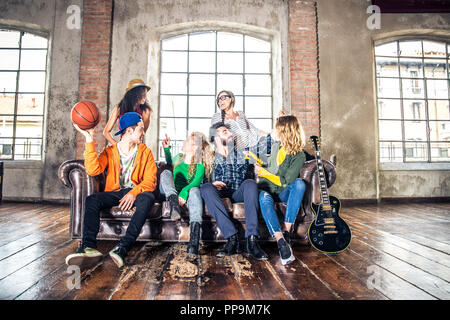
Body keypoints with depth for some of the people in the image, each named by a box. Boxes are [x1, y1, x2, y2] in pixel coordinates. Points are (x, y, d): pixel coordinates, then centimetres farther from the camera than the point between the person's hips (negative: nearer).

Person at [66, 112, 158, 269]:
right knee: (92, 199, -26)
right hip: (114, 193, 2)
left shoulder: (145, 152, 8)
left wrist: (134, 193, -22)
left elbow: (150, 180, -3)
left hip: (135, 192, -1)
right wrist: (89, 140, -15)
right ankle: (89, 247, -36)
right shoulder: (110, 151, 8)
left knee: (148, 197, -34)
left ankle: (123, 247, -42)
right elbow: (93, 170, -12)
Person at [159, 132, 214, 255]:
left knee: (195, 190, -38)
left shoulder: (200, 165, 2)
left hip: (186, 194, -3)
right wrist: (167, 149, 27)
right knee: (166, 173, -21)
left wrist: (184, 191, -34)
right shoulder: (179, 157, 15)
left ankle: (194, 240, -55)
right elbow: (169, 162, 39)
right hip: (170, 193, 4)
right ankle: (174, 204, -52)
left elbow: (197, 181, -17)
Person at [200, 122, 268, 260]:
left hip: (238, 192, 1)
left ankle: (252, 240, -38)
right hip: (220, 193, 0)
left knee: (250, 183, -30)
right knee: (206, 188, -31)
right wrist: (213, 183, -14)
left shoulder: (241, 154, 22)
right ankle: (232, 238, -36)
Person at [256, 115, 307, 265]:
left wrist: (263, 172, -12)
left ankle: (286, 231, -36)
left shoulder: (299, 155, -9)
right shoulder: (275, 146, 9)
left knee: (299, 183, -34)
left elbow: (285, 182, -14)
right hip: (267, 189, 3)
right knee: (264, 198, -33)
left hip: (283, 192, -3)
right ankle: (281, 241, -46)